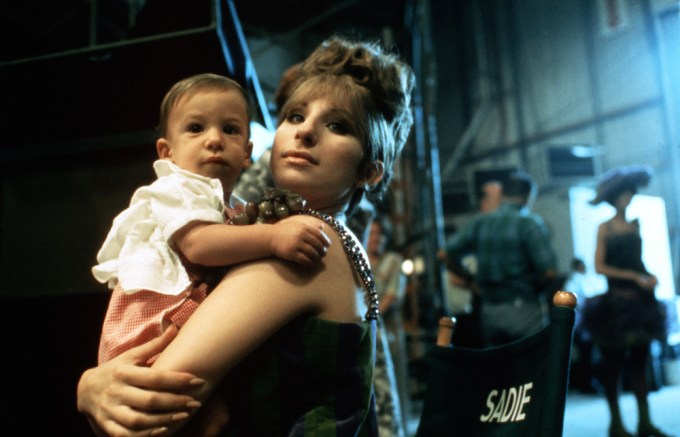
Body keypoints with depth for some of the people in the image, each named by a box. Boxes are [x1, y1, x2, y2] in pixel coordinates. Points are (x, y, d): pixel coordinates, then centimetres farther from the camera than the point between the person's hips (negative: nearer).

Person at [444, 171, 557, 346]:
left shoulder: (479, 223, 4)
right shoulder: (530, 222, -9)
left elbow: (449, 254, 2)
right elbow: (548, 271, -14)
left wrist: (471, 280, 12)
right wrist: (535, 289, 5)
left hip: (488, 311, 5)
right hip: (523, 310, -5)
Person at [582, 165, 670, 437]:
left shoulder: (635, 225, 12)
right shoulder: (605, 228, -4)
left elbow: (637, 260, 19)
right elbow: (600, 267, -11)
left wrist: (649, 275, -1)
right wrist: (635, 277, -14)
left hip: (639, 301, 5)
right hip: (617, 300, -5)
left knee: (639, 361, 8)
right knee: (614, 364, 2)